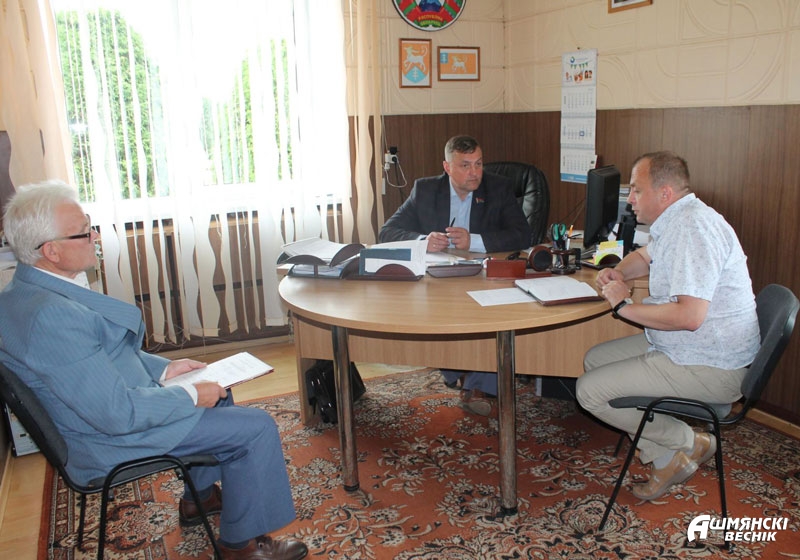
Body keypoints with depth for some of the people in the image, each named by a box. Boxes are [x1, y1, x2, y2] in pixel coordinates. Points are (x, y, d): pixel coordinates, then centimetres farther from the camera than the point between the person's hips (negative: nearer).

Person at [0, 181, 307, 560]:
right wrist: (191, 396, -17)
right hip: (108, 439, -10)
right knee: (257, 429, -8)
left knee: (218, 396, 25)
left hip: (101, 407, 10)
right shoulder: (50, 315, -33)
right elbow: (119, 414, -31)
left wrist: (163, 368, 6)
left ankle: (199, 497, 38)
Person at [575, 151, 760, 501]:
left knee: (590, 391, -13)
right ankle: (665, 459, 11)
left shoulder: (694, 228, -24)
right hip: (679, 346, 11)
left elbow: (690, 315, -32)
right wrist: (618, 272, 8)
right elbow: (645, 257, 31)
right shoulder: (676, 221, 9)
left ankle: (689, 444, 4)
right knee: (594, 360, 14)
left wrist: (624, 306, -18)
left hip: (709, 368, -11)